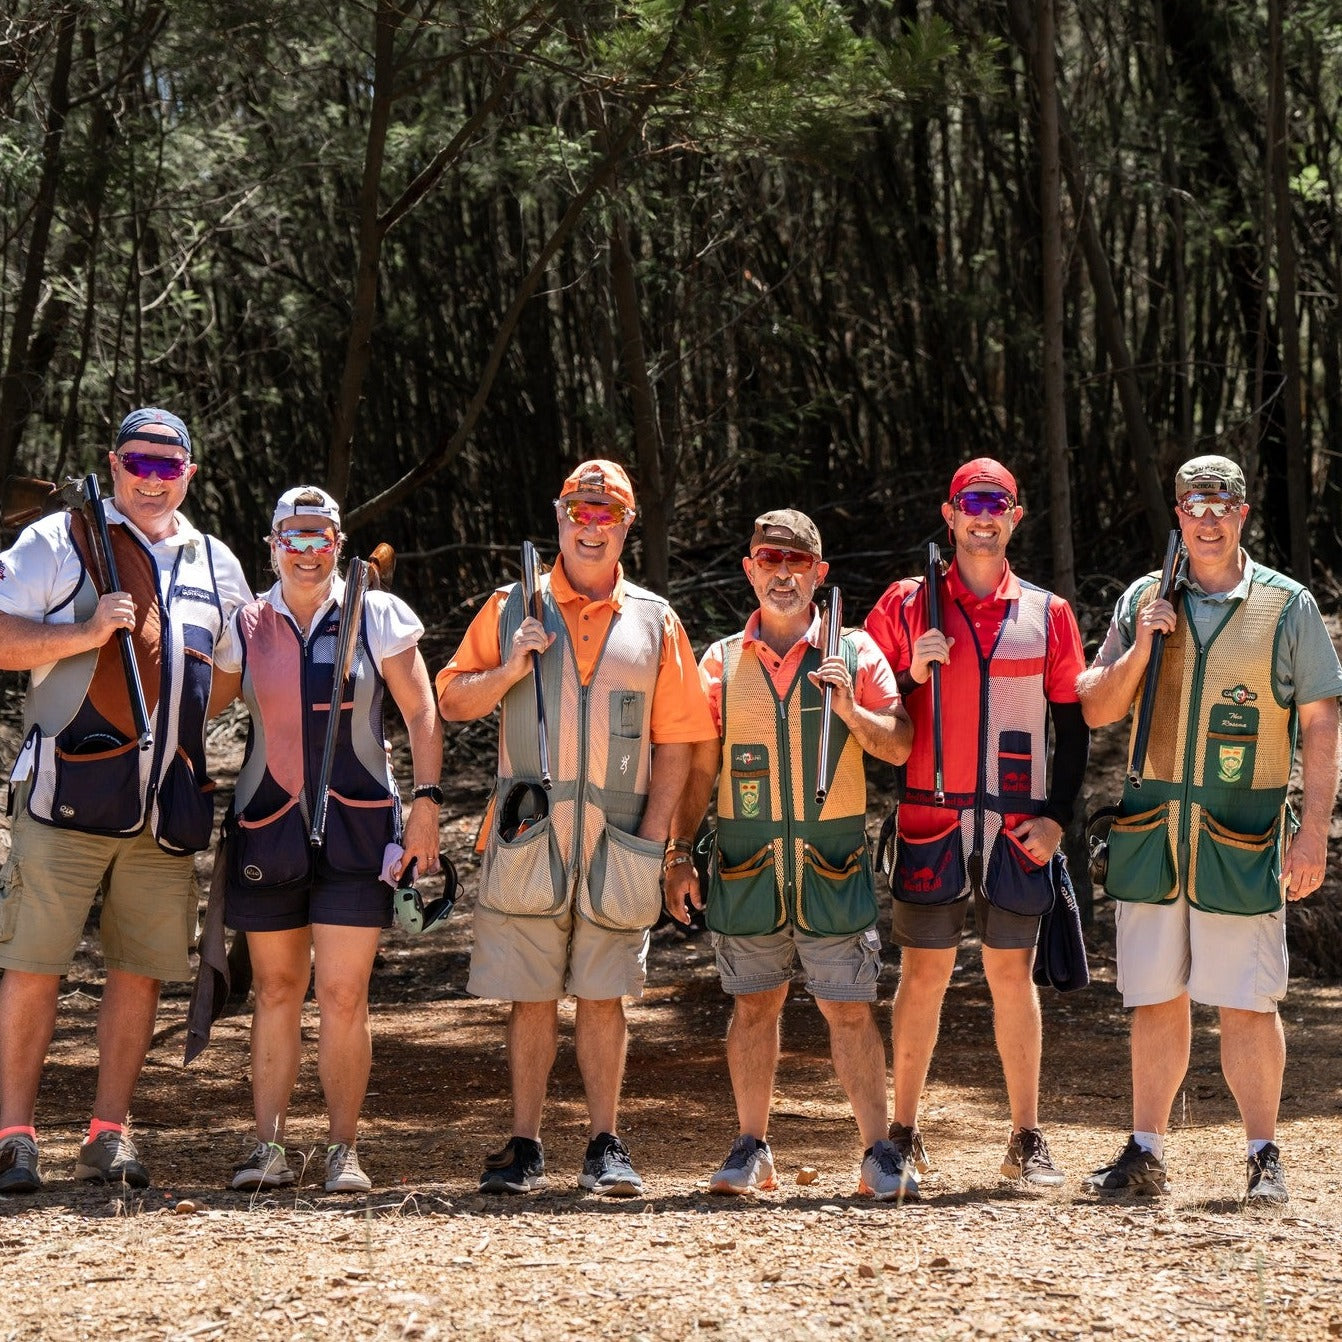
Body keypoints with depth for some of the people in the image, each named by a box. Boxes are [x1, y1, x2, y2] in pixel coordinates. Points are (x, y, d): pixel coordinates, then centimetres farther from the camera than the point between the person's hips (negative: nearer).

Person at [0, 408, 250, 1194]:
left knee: (142, 970, 5)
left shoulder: (215, 564, 18)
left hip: (168, 803, 5)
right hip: (69, 795, -4)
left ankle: (111, 1134, 14)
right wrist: (84, 634, -15)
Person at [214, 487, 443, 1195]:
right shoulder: (245, 627, 7)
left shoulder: (378, 618, 2)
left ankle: (343, 1151, 3)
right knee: (275, 991, 6)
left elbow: (421, 712, 5)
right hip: (266, 828, 2)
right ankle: (268, 1147, 10)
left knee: (343, 997, -5)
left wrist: (425, 802, -2)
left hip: (357, 830, -2)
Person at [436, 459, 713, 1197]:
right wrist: (509, 670, -11)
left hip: (614, 843, 0)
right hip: (528, 837, 0)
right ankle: (524, 1146, 9)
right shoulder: (513, 609, 8)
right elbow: (451, 701, 7)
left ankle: (606, 1147, 10)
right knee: (530, 995, 2)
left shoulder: (654, 621, 9)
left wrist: (653, 834, -1)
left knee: (602, 996, 2)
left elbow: (674, 743, 8)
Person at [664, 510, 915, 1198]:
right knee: (753, 1006, 7)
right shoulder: (722, 661, 9)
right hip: (746, 864, 2)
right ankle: (752, 1148, 16)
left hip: (832, 864, -2)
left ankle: (879, 1151, 4)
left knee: (849, 1010, -3)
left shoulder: (854, 652, 5)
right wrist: (678, 853, 5)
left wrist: (850, 711, -16)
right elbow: (698, 765, 11)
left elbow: (901, 747, 2)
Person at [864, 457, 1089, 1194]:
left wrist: (1057, 816, -2)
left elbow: (1073, 724, 9)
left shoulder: (1048, 613, 9)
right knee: (924, 971, 1)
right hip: (930, 820, -1)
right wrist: (912, 676, -11)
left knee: (1012, 974, 5)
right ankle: (903, 1133, 10)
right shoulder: (907, 604, 6)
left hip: (1018, 825, 1)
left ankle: (1027, 1138, 11)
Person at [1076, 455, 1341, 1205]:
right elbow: (1096, 711, 11)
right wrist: (1140, 649, -6)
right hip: (1150, 833, 3)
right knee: (1156, 999, 7)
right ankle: (1147, 1154, 14)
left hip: (1242, 839, -3)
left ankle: (1265, 1156, 7)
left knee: (1249, 1003, -3)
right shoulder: (1144, 601, 10)